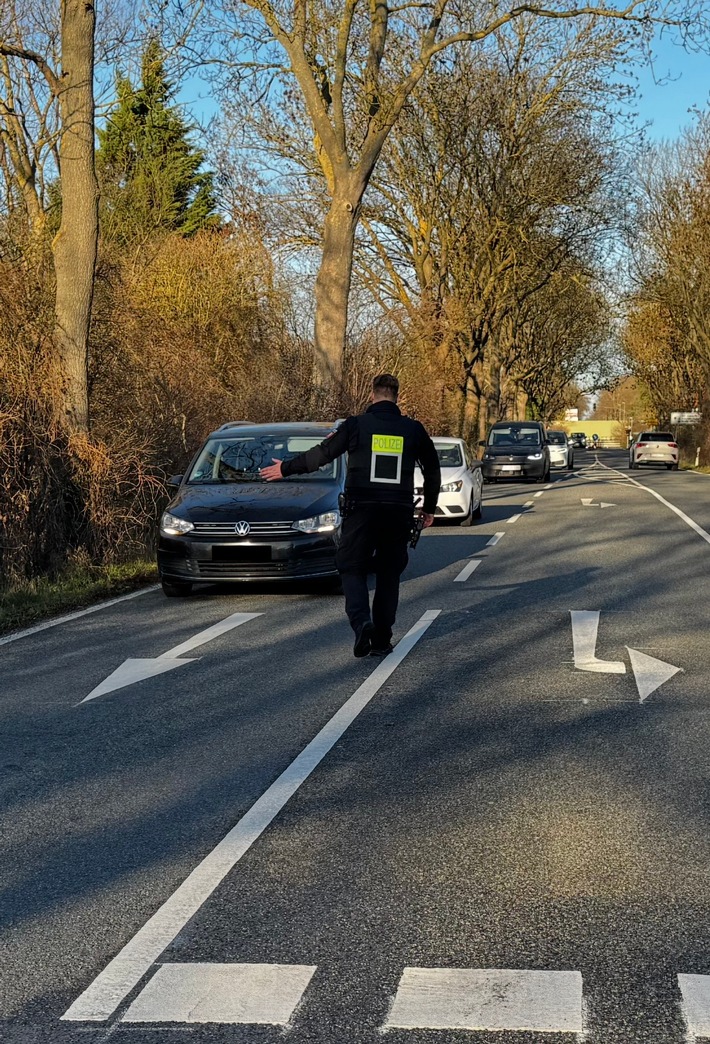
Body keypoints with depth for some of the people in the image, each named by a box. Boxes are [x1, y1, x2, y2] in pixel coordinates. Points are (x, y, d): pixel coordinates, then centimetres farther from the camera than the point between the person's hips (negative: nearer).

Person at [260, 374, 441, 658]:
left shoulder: (356, 425, -3)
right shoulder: (413, 429, 5)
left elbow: (321, 455, 1)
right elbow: (432, 471, 14)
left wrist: (285, 468, 15)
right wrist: (429, 508, 27)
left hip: (362, 509, -2)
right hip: (399, 512, 2)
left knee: (352, 569, 7)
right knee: (389, 575, 12)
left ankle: (361, 622, -17)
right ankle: (382, 640, 11)